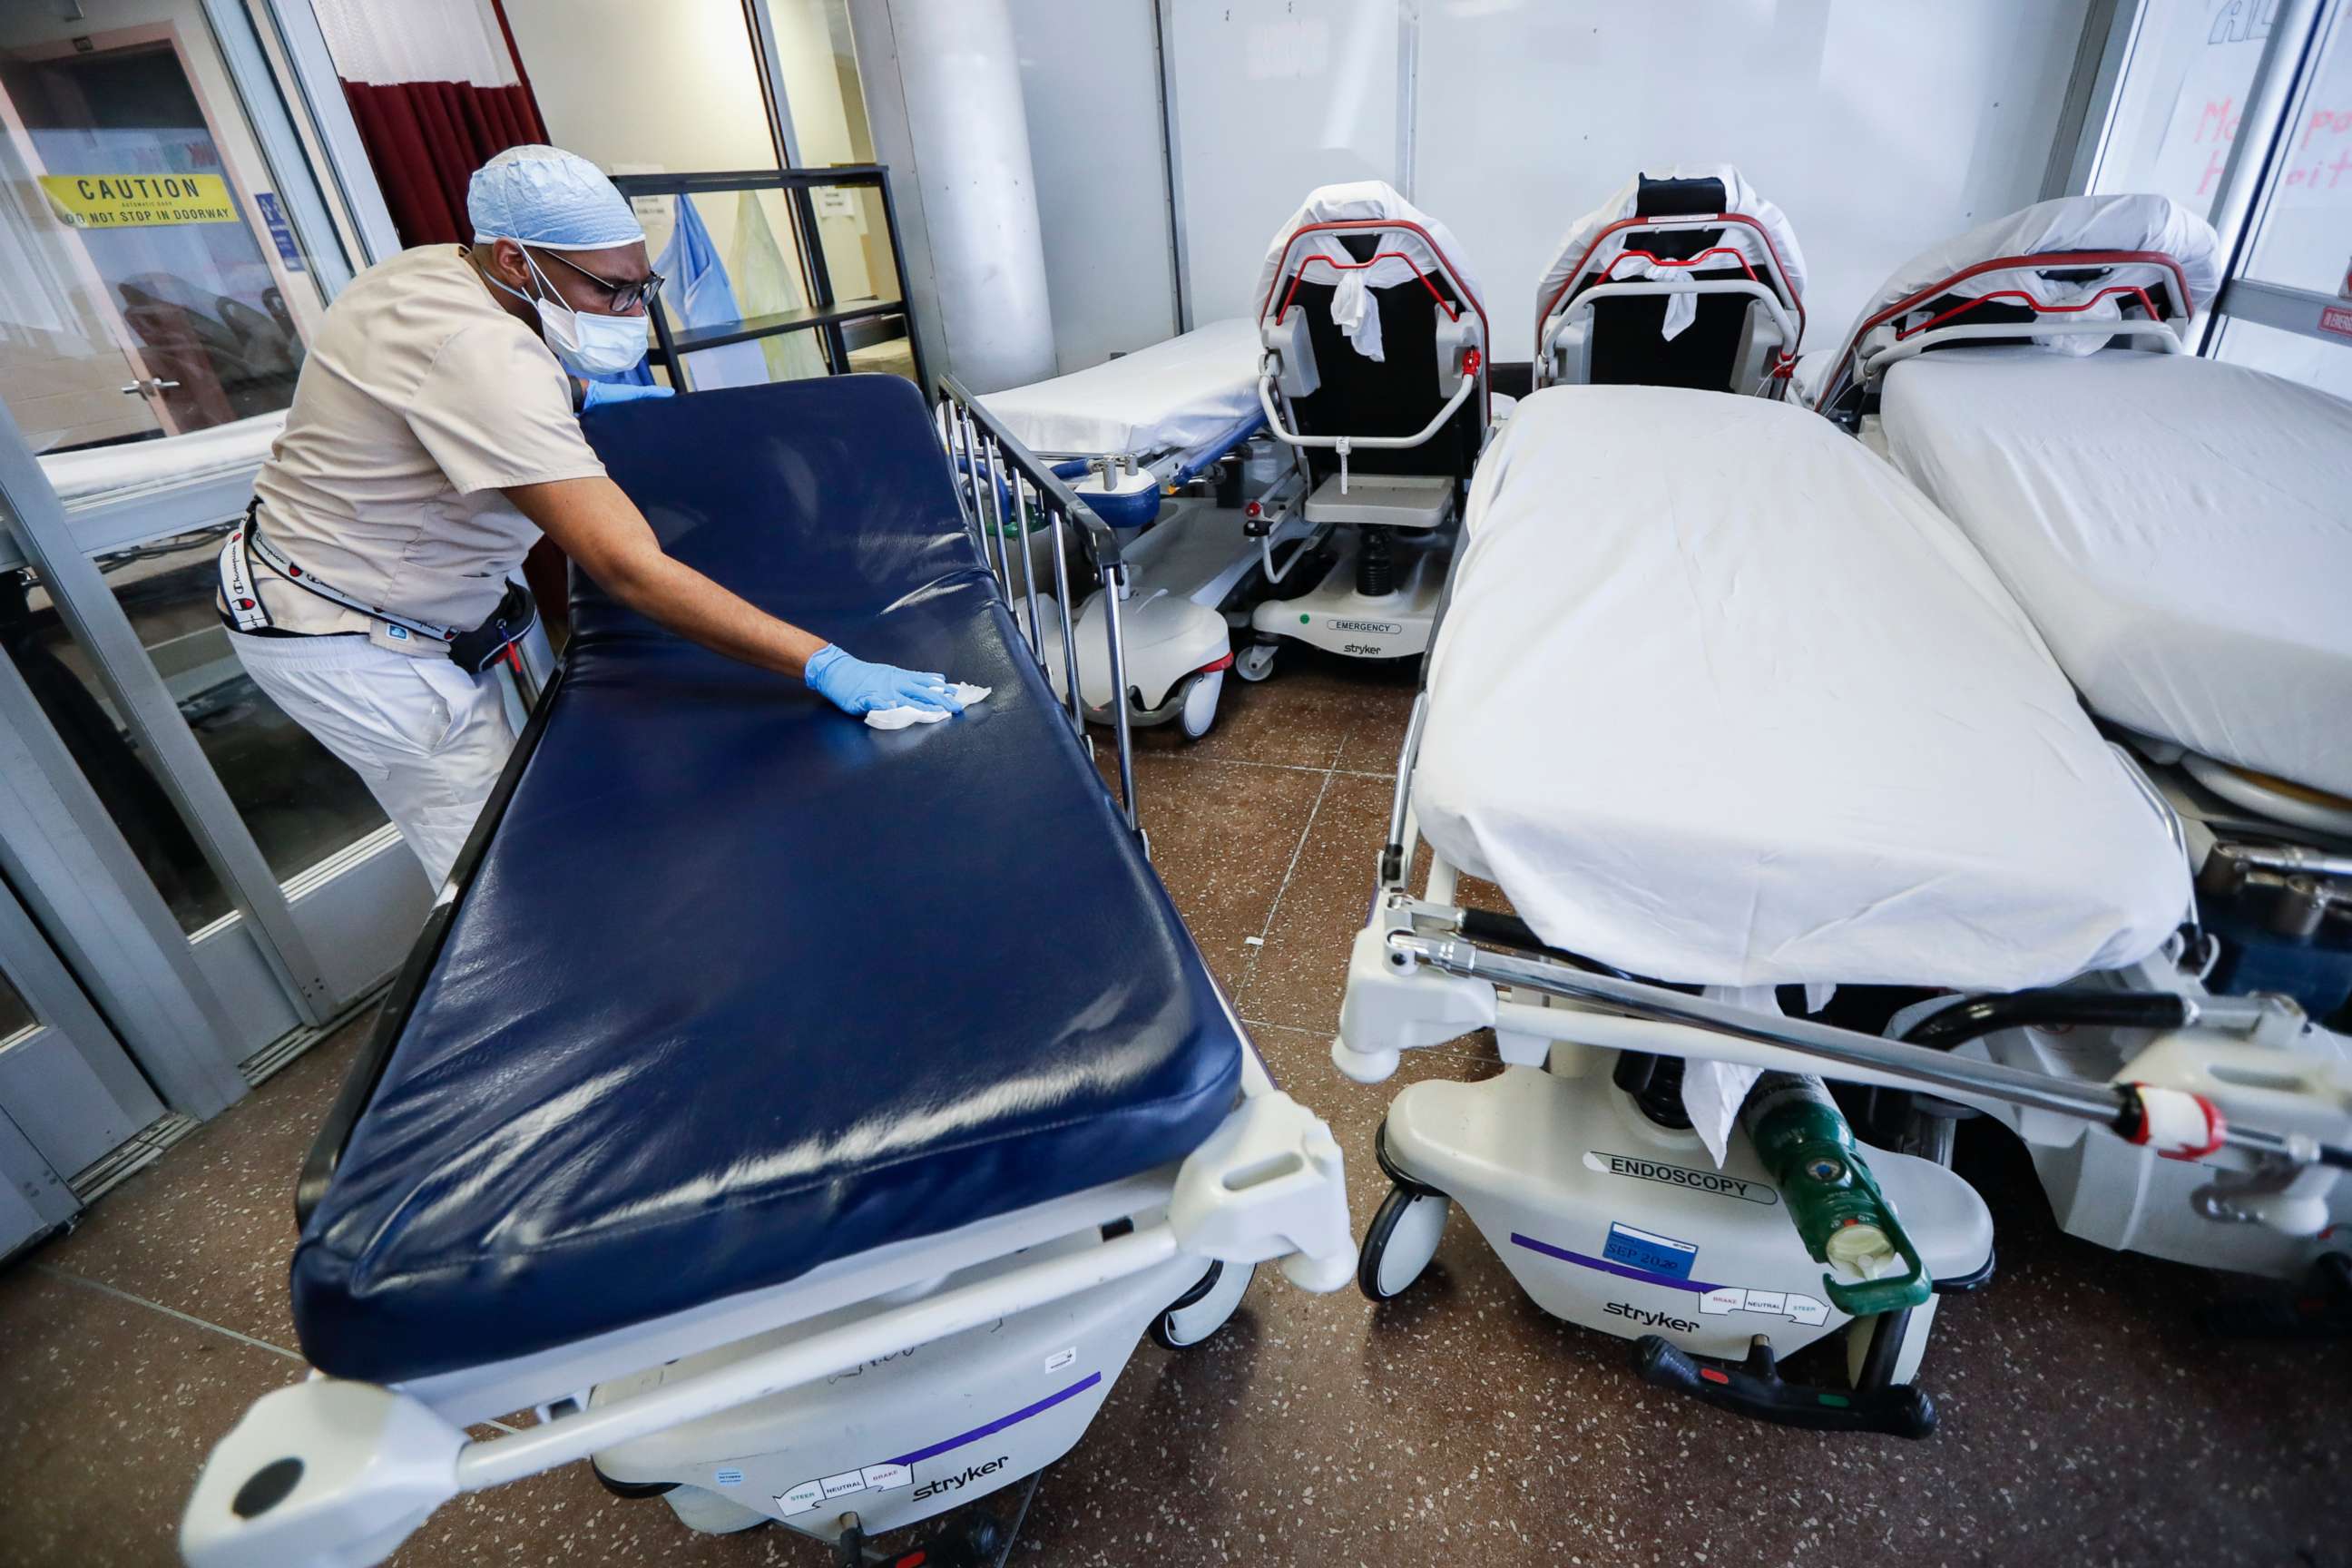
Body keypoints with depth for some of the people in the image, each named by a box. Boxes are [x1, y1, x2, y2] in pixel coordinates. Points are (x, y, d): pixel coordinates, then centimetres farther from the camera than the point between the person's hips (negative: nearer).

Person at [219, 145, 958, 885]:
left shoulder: (435, 267, -1)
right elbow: (631, 570, -40)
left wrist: (579, 393, 20)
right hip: (349, 644, -10)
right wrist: (825, 666, -42)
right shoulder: (485, 356, -32)